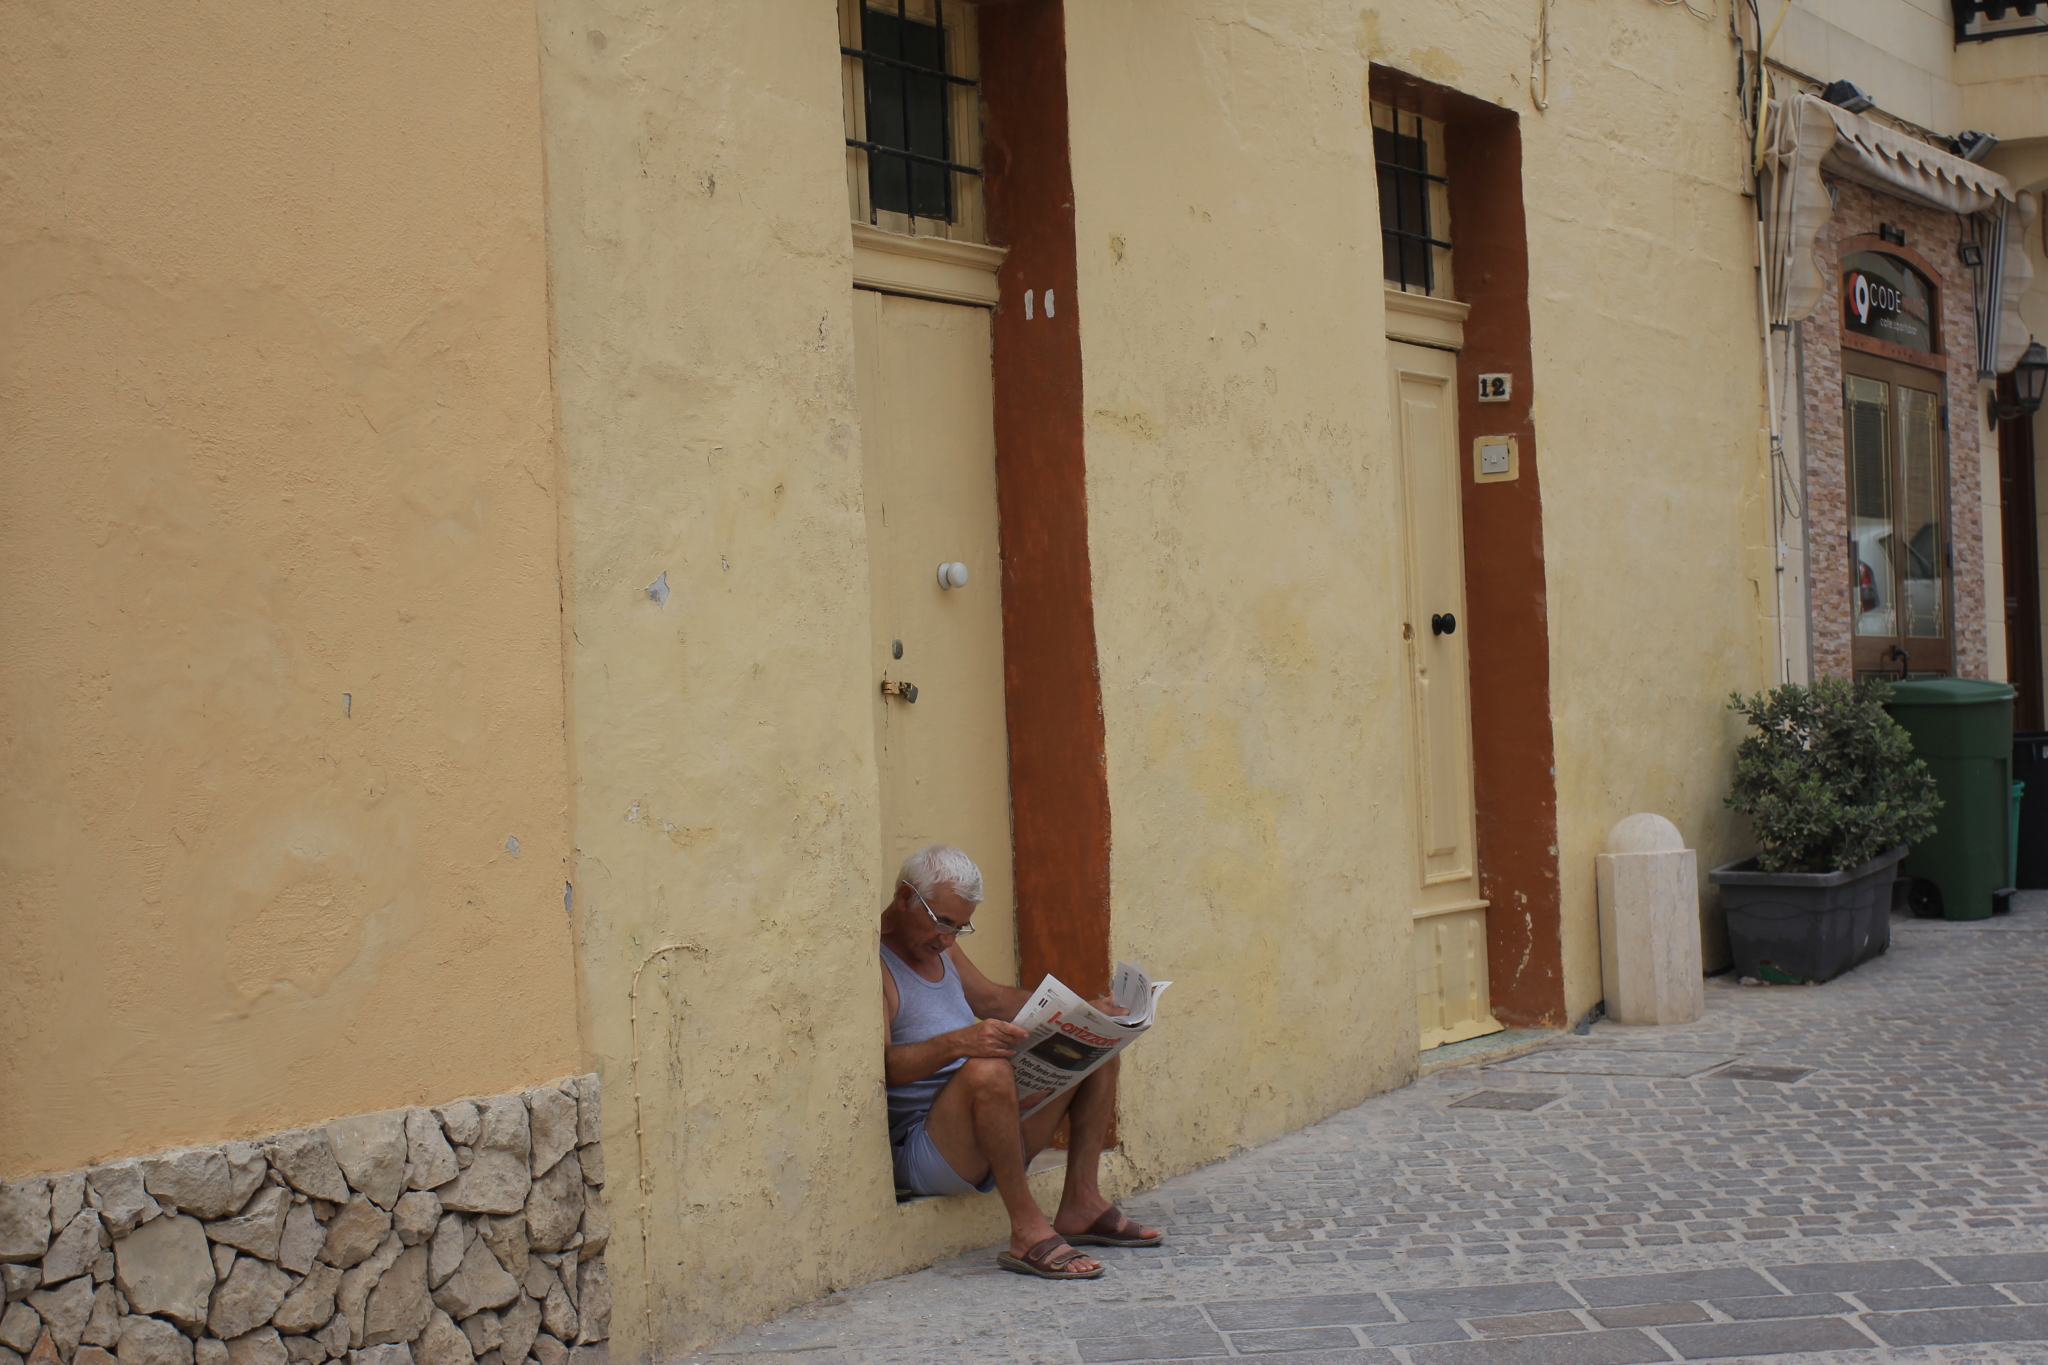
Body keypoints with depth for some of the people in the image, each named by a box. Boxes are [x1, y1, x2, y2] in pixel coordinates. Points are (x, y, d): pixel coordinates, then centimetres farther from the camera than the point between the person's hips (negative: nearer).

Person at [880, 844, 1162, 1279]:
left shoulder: (941, 950, 17)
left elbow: (994, 1000, 30)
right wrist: (957, 1043, -38)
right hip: (920, 1149, -10)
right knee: (988, 1068, -39)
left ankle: (1081, 1202, 2)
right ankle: (1028, 1230, -30)